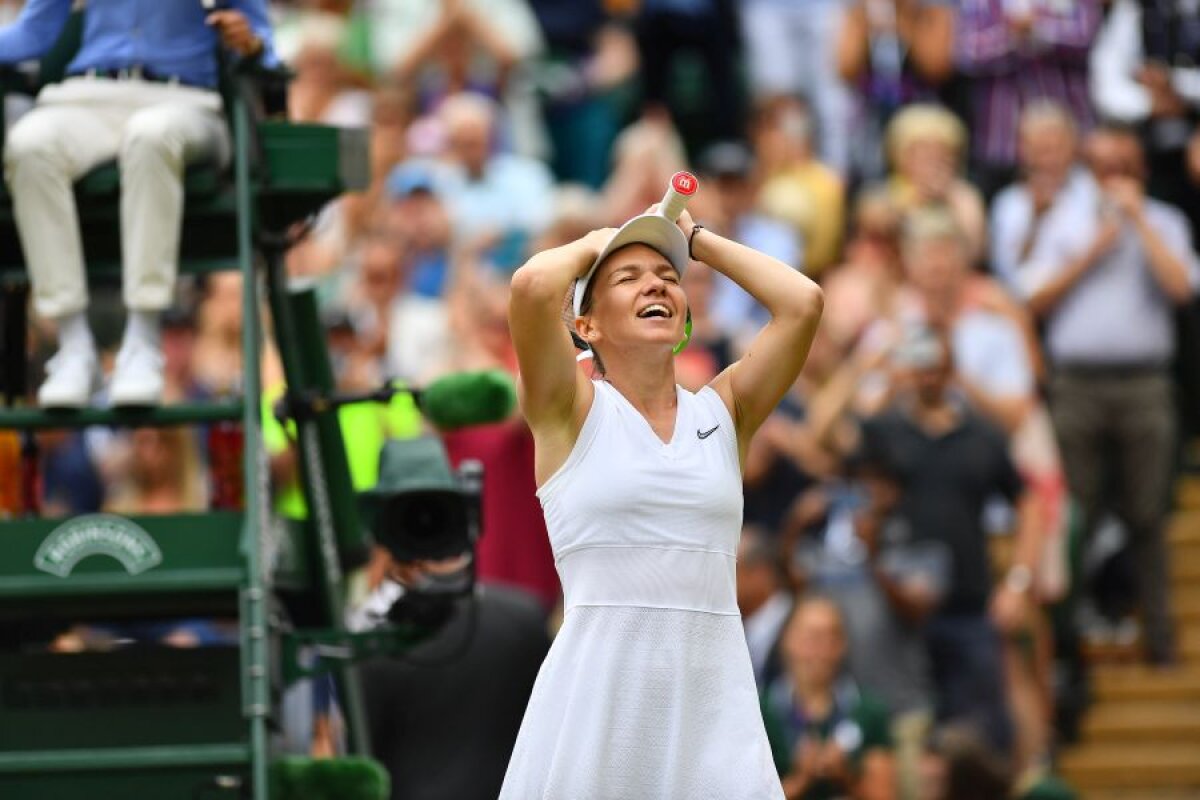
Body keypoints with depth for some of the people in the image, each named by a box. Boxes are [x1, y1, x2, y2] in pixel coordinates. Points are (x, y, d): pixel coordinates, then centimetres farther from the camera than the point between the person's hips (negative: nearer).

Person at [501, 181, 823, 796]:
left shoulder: (720, 412, 12)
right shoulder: (573, 412, 3)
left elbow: (802, 302, 2)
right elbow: (533, 285, -14)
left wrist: (698, 241, 13)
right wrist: (593, 246, 7)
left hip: (715, 693, 3)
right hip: (597, 691, -3)